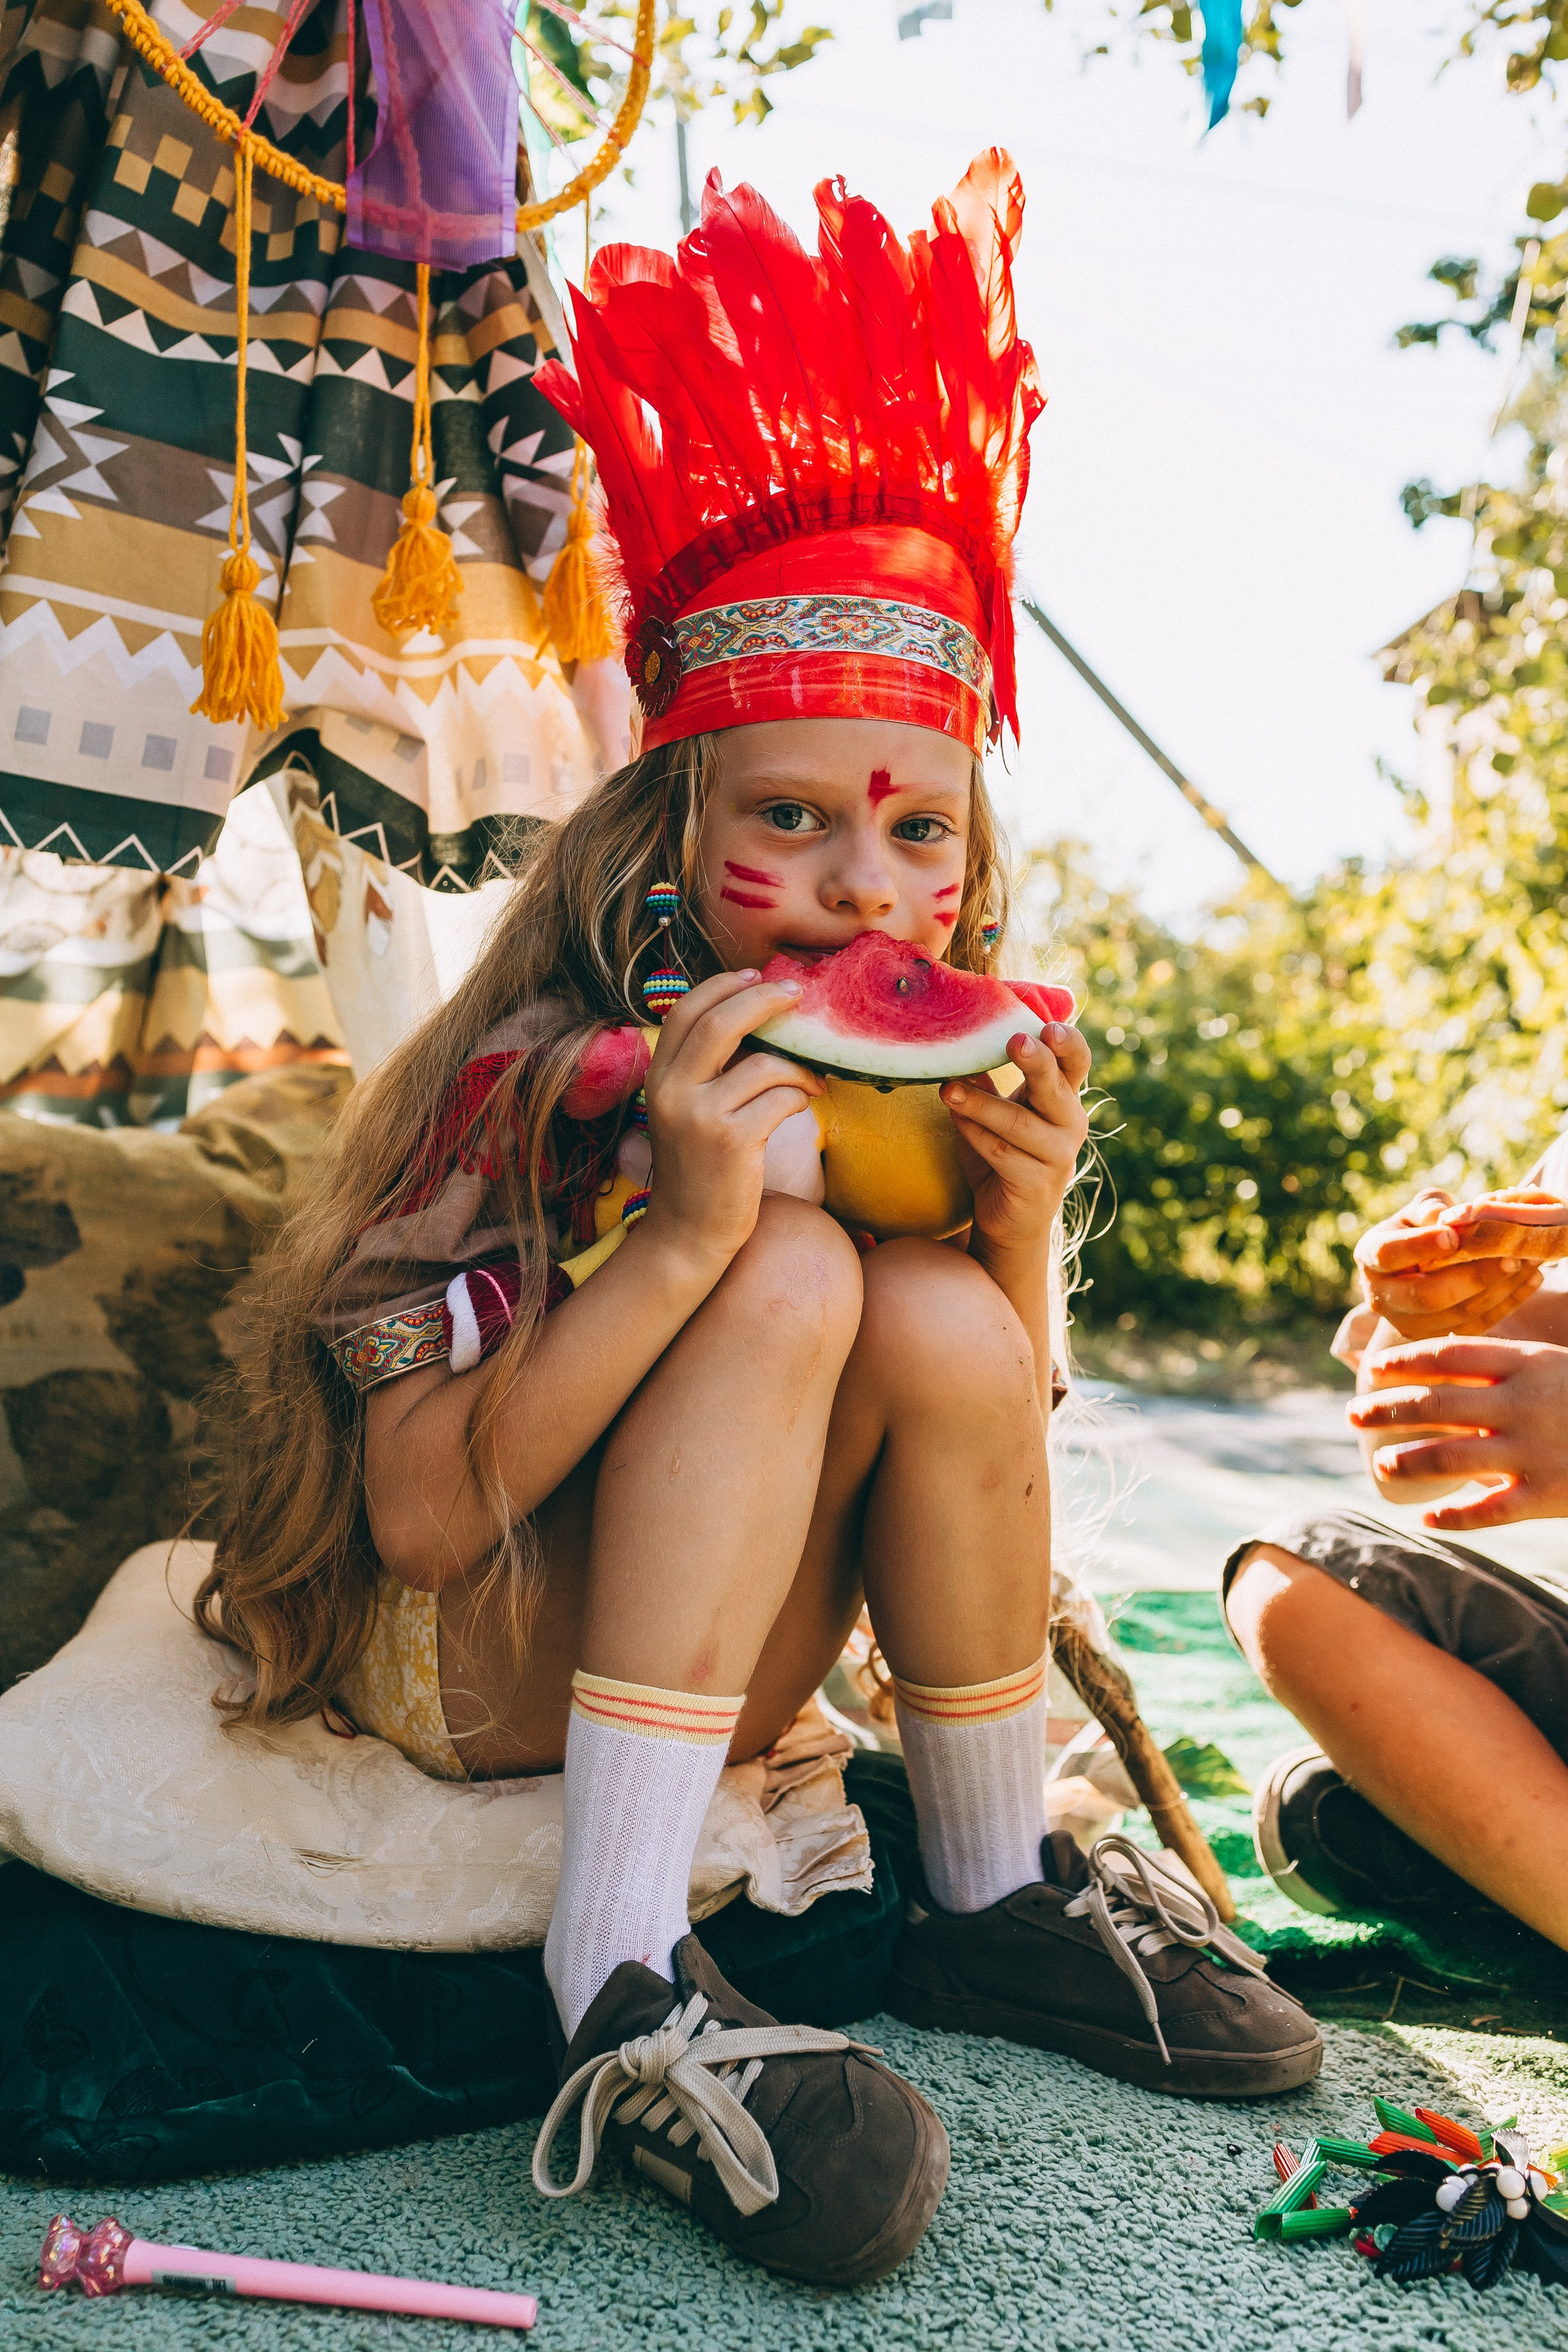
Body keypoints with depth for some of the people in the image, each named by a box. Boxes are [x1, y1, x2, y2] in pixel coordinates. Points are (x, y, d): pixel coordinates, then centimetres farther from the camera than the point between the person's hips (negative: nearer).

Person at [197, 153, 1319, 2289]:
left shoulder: (944, 1071, -4)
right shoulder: (537, 1079, -21)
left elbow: (987, 1447, -1)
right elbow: (418, 1518, -25)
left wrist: (1019, 1221, -20)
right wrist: (682, 1234, -37)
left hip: (719, 1673, 5)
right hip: (463, 1659, -5)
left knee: (937, 1319, -22)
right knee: (799, 1274, -28)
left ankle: (993, 1899, -3)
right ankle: (622, 1993, -27)